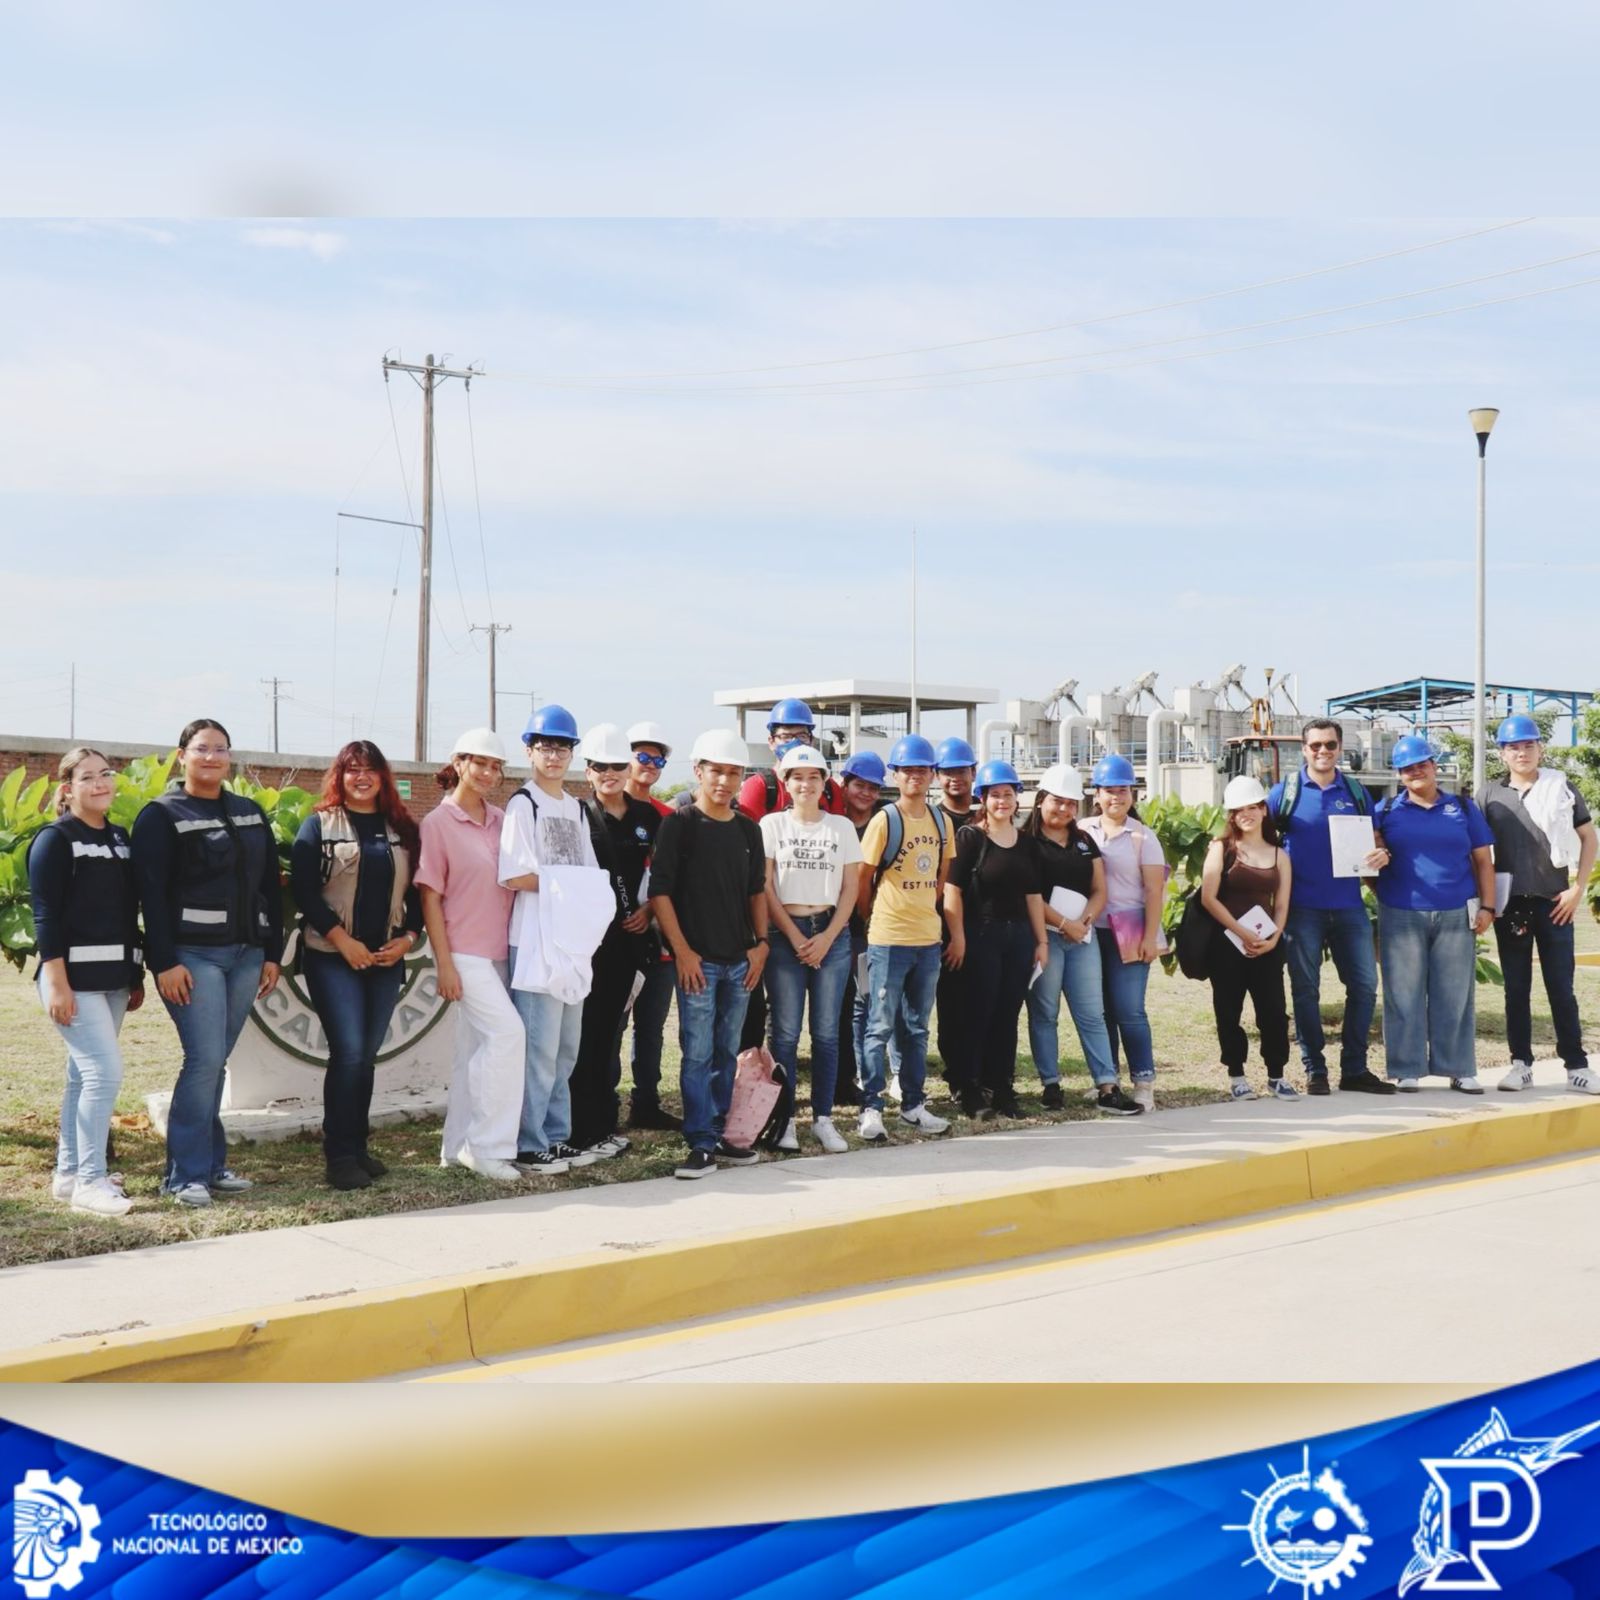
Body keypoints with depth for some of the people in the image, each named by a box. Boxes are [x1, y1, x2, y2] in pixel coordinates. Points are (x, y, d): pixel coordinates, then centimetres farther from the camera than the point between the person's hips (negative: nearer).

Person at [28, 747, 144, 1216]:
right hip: (74, 977, -7)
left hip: (112, 977, 7)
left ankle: (69, 1172, 19)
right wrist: (56, 983, -18)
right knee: (105, 1070, -15)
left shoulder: (120, 839, 13)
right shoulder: (54, 840, -7)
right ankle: (89, 1181, -9)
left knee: (84, 1075, 11)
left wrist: (136, 976, 16)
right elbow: (45, 917, -12)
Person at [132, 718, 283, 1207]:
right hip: (192, 955, -5)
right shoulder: (161, 816, -2)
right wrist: (164, 962, -15)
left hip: (246, 954, 5)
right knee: (205, 1059, -11)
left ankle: (211, 1165, 16)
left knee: (214, 1061, 9)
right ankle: (186, 1174, -3)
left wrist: (272, 954, 11)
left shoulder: (251, 814, 15)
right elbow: (152, 894, -8)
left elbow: (270, 886, 16)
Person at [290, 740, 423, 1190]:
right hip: (333, 957, -4)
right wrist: (342, 940, -13)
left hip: (386, 959, 4)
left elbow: (417, 890, 12)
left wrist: (409, 937, -4)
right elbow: (303, 889, -6)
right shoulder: (320, 825, 1)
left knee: (368, 1054, 7)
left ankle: (357, 1148, 16)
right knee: (349, 1052, -11)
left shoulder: (402, 829, 12)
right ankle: (340, 1154, -3)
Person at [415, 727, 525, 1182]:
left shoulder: (502, 820, 10)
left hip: (498, 950, 6)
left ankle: (458, 1148, 19)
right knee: (507, 1031, -18)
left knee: (477, 1049, 10)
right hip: (464, 951, -6)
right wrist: (444, 964, -11)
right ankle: (488, 1145, -10)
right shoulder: (438, 823, -6)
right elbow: (430, 897, -7)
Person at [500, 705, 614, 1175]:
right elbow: (514, 877, -14)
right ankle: (528, 1146, 0)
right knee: (539, 1047, -7)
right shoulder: (523, 804, -5)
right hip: (536, 942, -7)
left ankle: (556, 1136, 20)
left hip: (575, 940, 8)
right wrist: (564, 881, -14)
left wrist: (593, 893, -3)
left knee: (566, 1048, 11)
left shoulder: (576, 808, 17)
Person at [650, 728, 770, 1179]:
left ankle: (719, 1134, 20)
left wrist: (761, 942, 6)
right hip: (697, 959, -5)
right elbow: (660, 891, -8)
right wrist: (683, 951, -13)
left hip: (741, 959, 5)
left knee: (727, 1052, 11)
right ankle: (701, 1143, 0)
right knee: (698, 1053, -4)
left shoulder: (747, 829, 10)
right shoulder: (679, 825, -5)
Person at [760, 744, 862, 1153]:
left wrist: (827, 937, -5)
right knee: (785, 1032, -2)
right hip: (785, 934, -2)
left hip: (832, 934, 2)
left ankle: (823, 1119, 7)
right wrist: (795, 936, -8)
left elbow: (850, 888, 6)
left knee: (827, 1031, 2)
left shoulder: (842, 827, 8)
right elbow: (765, 888, -1)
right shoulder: (772, 824, 3)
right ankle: (784, 1119, 4)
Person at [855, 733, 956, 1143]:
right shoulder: (884, 821, -9)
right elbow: (862, 882, -4)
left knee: (917, 1027, 14)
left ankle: (913, 1105, 22)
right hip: (888, 940, -6)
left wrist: (923, 911, 10)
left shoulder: (941, 823, 8)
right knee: (880, 1027, -2)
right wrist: (874, 921, 4)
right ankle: (871, 1109, 2)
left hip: (928, 939, 6)